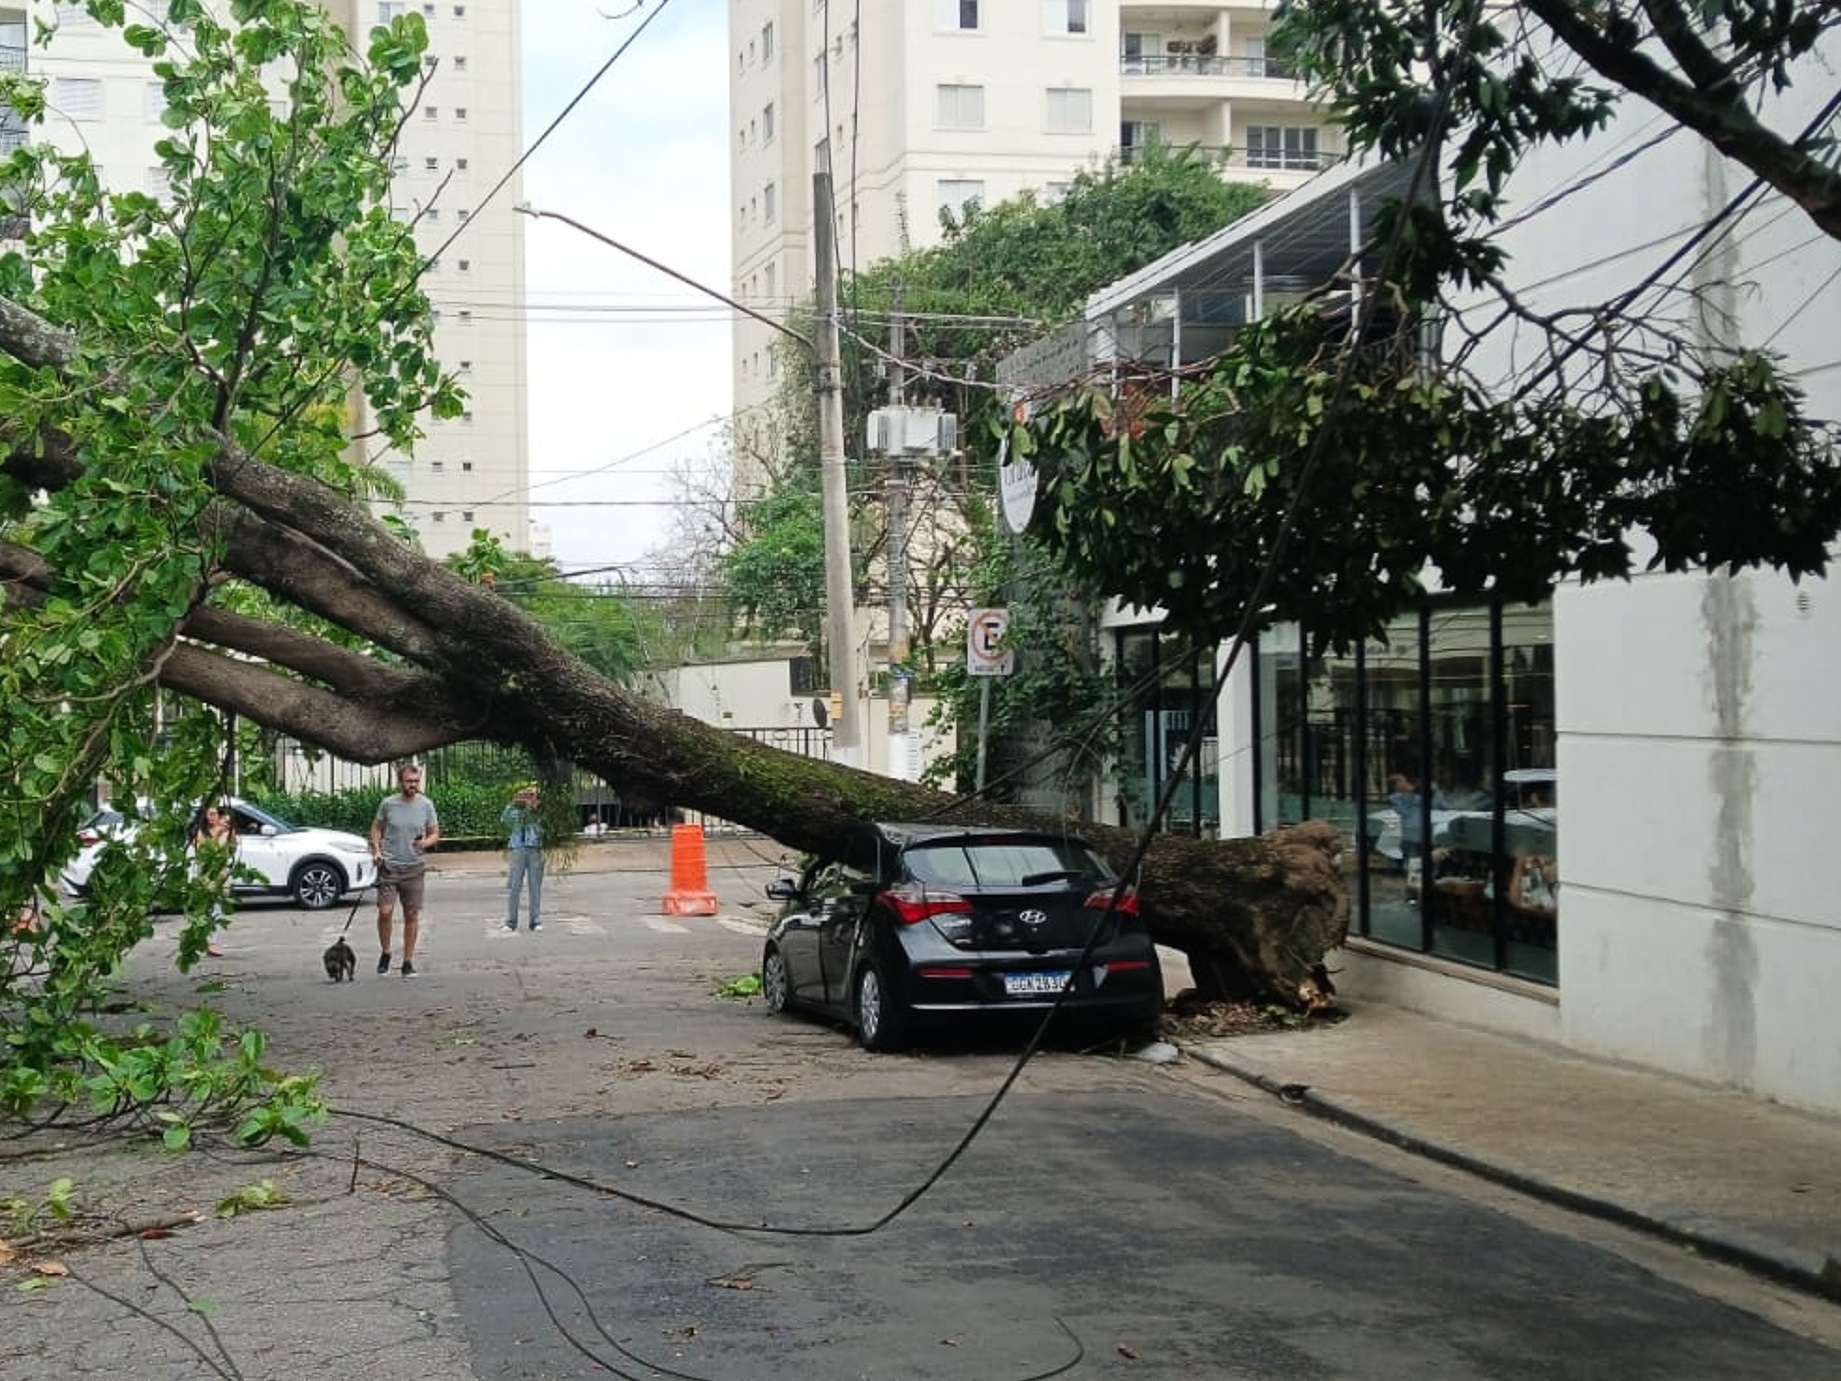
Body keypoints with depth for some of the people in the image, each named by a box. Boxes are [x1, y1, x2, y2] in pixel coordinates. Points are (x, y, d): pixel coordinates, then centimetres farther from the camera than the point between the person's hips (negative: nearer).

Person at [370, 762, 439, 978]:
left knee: (412, 915, 3)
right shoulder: (387, 804, 0)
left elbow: (435, 833, 8)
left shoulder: (426, 805, 1)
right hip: (389, 866, -1)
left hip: (414, 868, 1)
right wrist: (376, 850, -1)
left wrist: (426, 842, -13)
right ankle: (385, 954, 12)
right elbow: (376, 828, 14)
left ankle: (408, 962, 13)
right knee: (385, 911, -10)